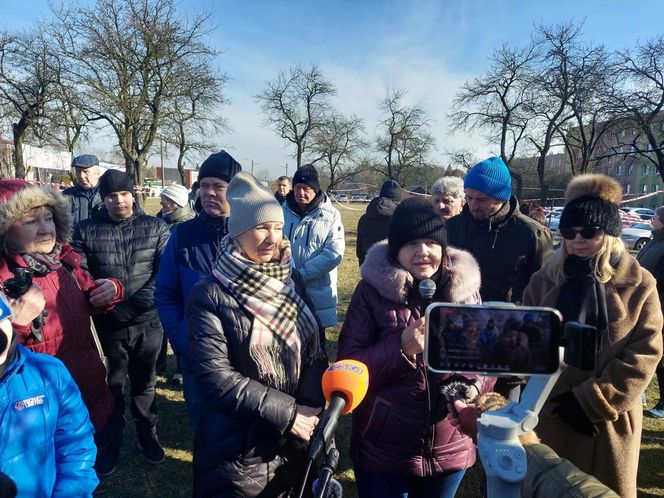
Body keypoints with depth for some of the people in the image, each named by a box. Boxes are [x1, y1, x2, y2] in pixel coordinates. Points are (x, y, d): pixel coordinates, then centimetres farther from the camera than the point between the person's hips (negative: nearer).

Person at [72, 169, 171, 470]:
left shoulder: (155, 228, 0)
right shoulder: (86, 231, 1)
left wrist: (142, 299, -17)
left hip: (147, 321, 0)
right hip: (108, 323, 0)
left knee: (145, 383, 18)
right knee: (112, 384, 16)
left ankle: (148, 436, 38)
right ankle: (112, 442, 37)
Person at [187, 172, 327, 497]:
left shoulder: (292, 285, 3)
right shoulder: (211, 294, -12)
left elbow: (315, 353, 0)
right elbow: (215, 376, -19)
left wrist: (311, 408, -17)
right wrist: (288, 413, -20)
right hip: (237, 450, -4)